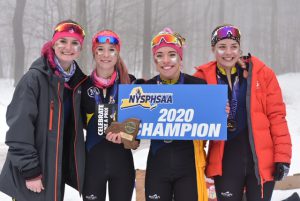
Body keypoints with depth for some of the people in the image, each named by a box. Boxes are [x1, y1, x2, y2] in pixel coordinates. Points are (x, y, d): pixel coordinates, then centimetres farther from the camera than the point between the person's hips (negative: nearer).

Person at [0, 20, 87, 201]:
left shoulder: (78, 81, 5)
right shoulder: (35, 78, -14)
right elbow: (19, 128, -18)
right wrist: (30, 170, -19)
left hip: (60, 168, 6)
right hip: (34, 174, -6)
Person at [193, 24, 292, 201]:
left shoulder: (262, 74, -3)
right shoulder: (204, 78, -1)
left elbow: (277, 116, -2)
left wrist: (282, 156, -7)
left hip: (262, 159, -1)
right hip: (225, 161, 1)